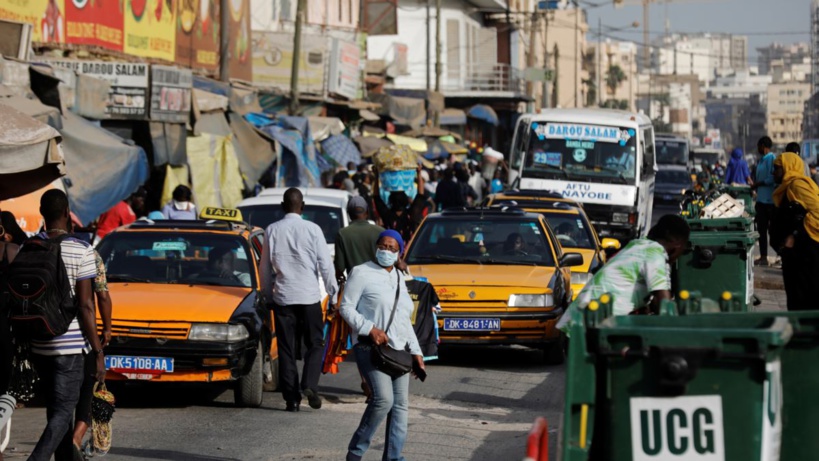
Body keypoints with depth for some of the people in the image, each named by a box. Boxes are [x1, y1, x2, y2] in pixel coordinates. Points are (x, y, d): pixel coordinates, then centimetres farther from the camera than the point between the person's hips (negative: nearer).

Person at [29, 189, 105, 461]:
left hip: (38, 346, 5)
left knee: (56, 408, 18)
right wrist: (98, 352, -8)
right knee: (62, 412, -3)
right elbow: (85, 305, -13)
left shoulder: (27, 250, 2)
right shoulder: (81, 251, -11)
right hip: (71, 345, -5)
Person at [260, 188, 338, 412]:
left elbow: (265, 266, 7)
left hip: (282, 298, 2)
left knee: (286, 348, 6)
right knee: (315, 344, 8)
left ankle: (291, 397, 2)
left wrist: (266, 295, 17)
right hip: (309, 296, -2)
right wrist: (333, 292, 5)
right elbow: (325, 264, -4)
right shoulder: (312, 229, -5)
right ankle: (310, 385, -13)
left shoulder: (272, 230, 2)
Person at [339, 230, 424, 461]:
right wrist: (369, 329, -18)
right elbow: (346, 307, -6)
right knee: (383, 399, -22)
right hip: (372, 348, -8)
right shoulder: (362, 273, -2)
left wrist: (415, 351, 17)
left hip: (398, 351, 8)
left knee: (400, 405, 2)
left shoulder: (399, 278, 20)